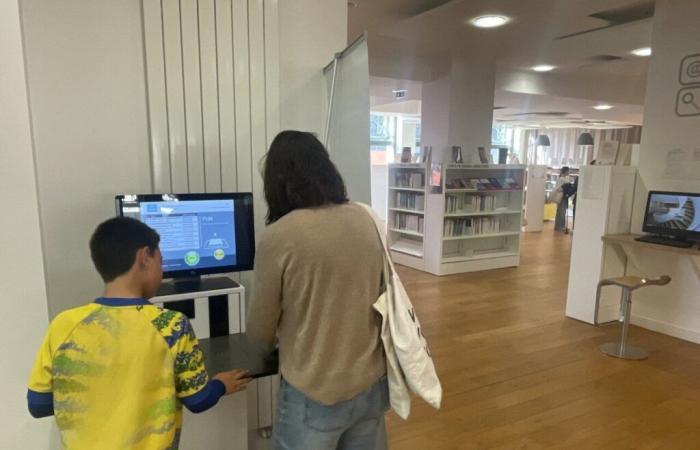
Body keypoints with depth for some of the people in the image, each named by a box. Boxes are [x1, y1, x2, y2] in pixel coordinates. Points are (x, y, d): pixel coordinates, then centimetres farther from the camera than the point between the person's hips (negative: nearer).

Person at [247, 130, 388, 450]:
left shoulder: (279, 236, -19)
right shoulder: (367, 219, -4)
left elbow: (259, 331, -6)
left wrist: (273, 342, 16)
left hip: (315, 394, -4)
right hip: (373, 383, 5)